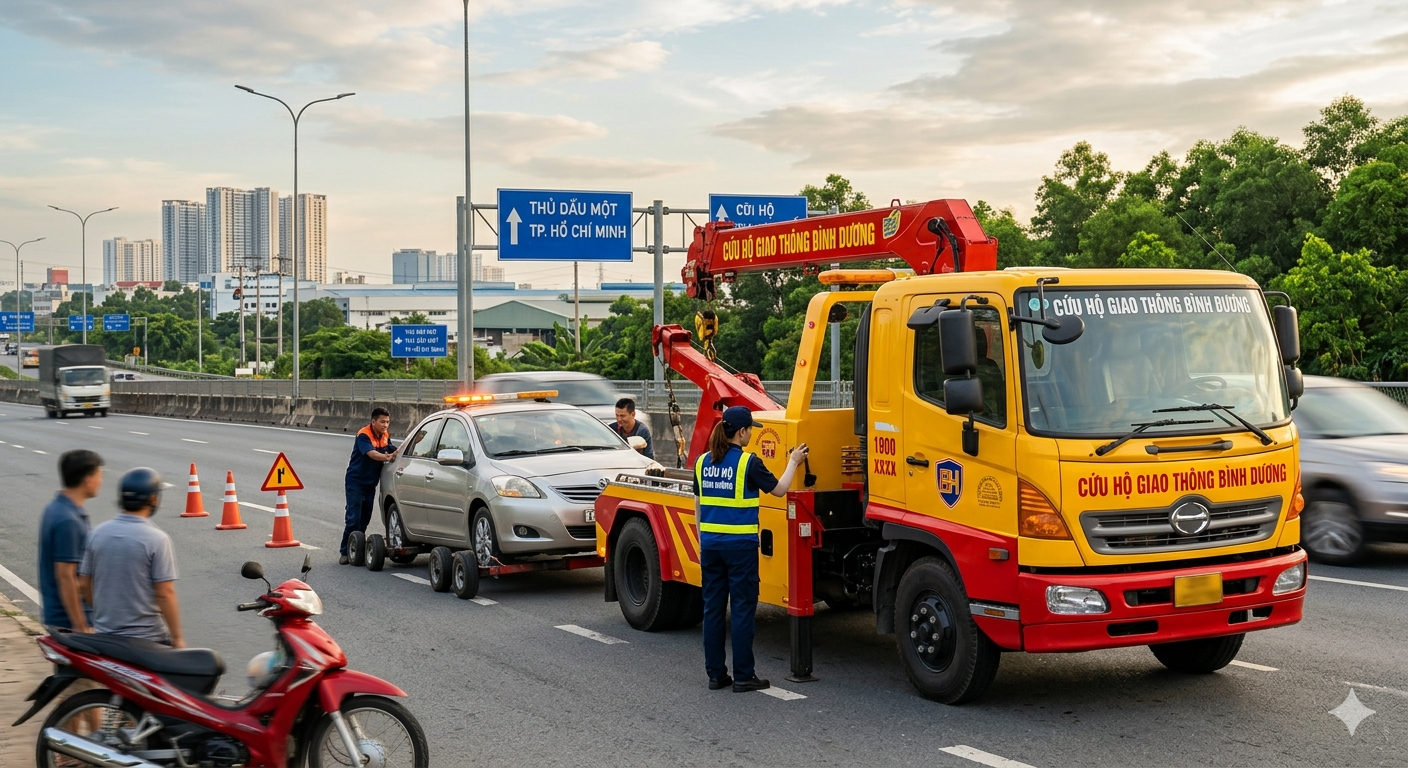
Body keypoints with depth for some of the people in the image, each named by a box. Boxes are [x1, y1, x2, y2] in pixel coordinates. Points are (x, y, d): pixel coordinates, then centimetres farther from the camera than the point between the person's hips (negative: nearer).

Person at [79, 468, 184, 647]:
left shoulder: (98, 533, 2)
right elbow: (165, 593, -17)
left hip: (104, 635, 6)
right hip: (146, 636, -6)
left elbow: (85, 584, 8)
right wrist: (177, 637, -10)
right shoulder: (157, 539, -15)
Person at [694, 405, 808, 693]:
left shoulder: (703, 462, 6)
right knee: (742, 609, 1)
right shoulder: (748, 462, -11)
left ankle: (715, 674, 14)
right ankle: (743, 676, 5)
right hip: (740, 545, -6)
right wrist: (793, 462, 13)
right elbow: (779, 489, -1)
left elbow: (698, 505, 13)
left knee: (713, 608, 10)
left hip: (710, 543, 6)